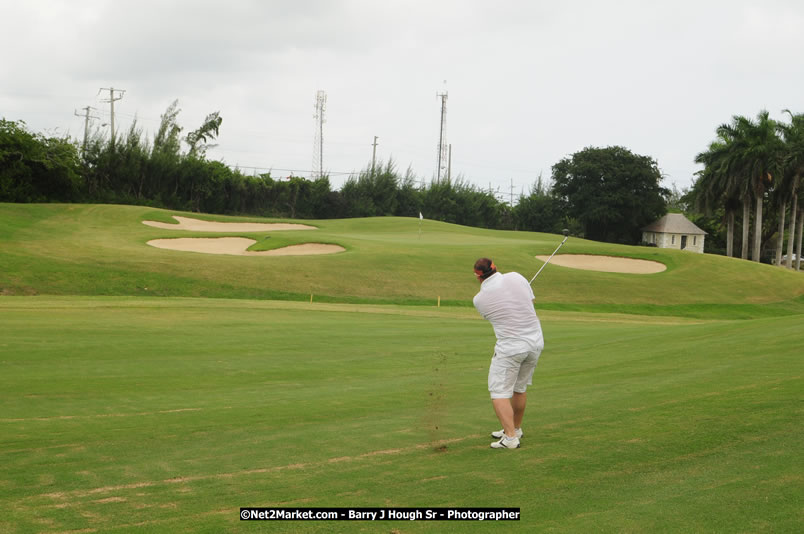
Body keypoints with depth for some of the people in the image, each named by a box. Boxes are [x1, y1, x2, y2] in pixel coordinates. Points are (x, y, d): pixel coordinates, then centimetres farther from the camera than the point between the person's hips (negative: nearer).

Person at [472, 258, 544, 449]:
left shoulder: (479, 299, -9)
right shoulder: (516, 278, -5)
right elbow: (531, 301, 10)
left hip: (510, 348, -5)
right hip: (535, 342, 5)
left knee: (499, 392, 1)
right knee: (519, 388, 21)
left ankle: (510, 437, -11)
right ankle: (515, 428, 35)